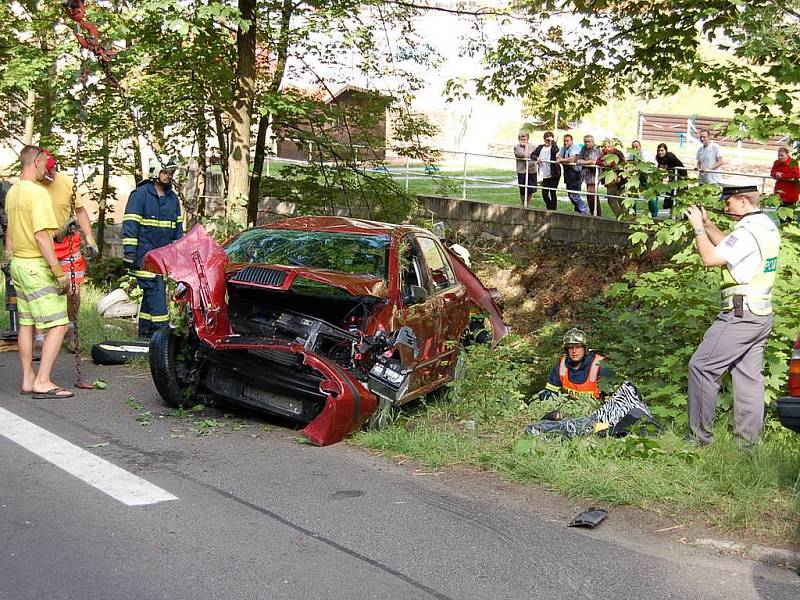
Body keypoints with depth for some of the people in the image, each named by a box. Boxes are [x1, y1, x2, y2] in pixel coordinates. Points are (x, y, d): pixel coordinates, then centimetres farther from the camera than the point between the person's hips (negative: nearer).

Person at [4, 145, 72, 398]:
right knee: (58, 325, -7)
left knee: (26, 323, 14)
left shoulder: (12, 192, 12)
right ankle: (43, 383, -10)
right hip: (37, 266, -10)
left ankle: (28, 380, 19)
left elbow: (9, 234, 18)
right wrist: (59, 271, -21)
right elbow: (42, 237, -23)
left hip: (18, 263, 10)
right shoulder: (38, 193, -17)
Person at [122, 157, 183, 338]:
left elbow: (178, 227, 22)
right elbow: (130, 224, -10)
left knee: (151, 294, 11)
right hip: (144, 254, -7)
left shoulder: (173, 198, 16)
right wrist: (129, 252, -16)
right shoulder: (140, 194, -6)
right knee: (155, 291, -13)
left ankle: (145, 333, 17)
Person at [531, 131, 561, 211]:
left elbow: (555, 151, -23)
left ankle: (553, 211, 11)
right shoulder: (540, 147, 11)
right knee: (544, 194, 6)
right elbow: (532, 155, 8)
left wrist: (553, 143, -21)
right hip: (545, 175, 4)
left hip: (554, 174, -4)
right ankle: (549, 209, 27)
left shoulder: (553, 147, -3)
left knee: (552, 193, 0)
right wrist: (537, 158, -10)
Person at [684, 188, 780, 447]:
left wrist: (698, 227, -8)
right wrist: (707, 224, 17)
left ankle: (700, 436, -1)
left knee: (701, 367, -5)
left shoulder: (748, 231, -18)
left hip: (740, 314, -10)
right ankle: (748, 441, 14)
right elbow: (728, 247, 24)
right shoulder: (768, 226, 13)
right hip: (762, 315, 10)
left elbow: (710, 258, -19)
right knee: (749, 376, 11)